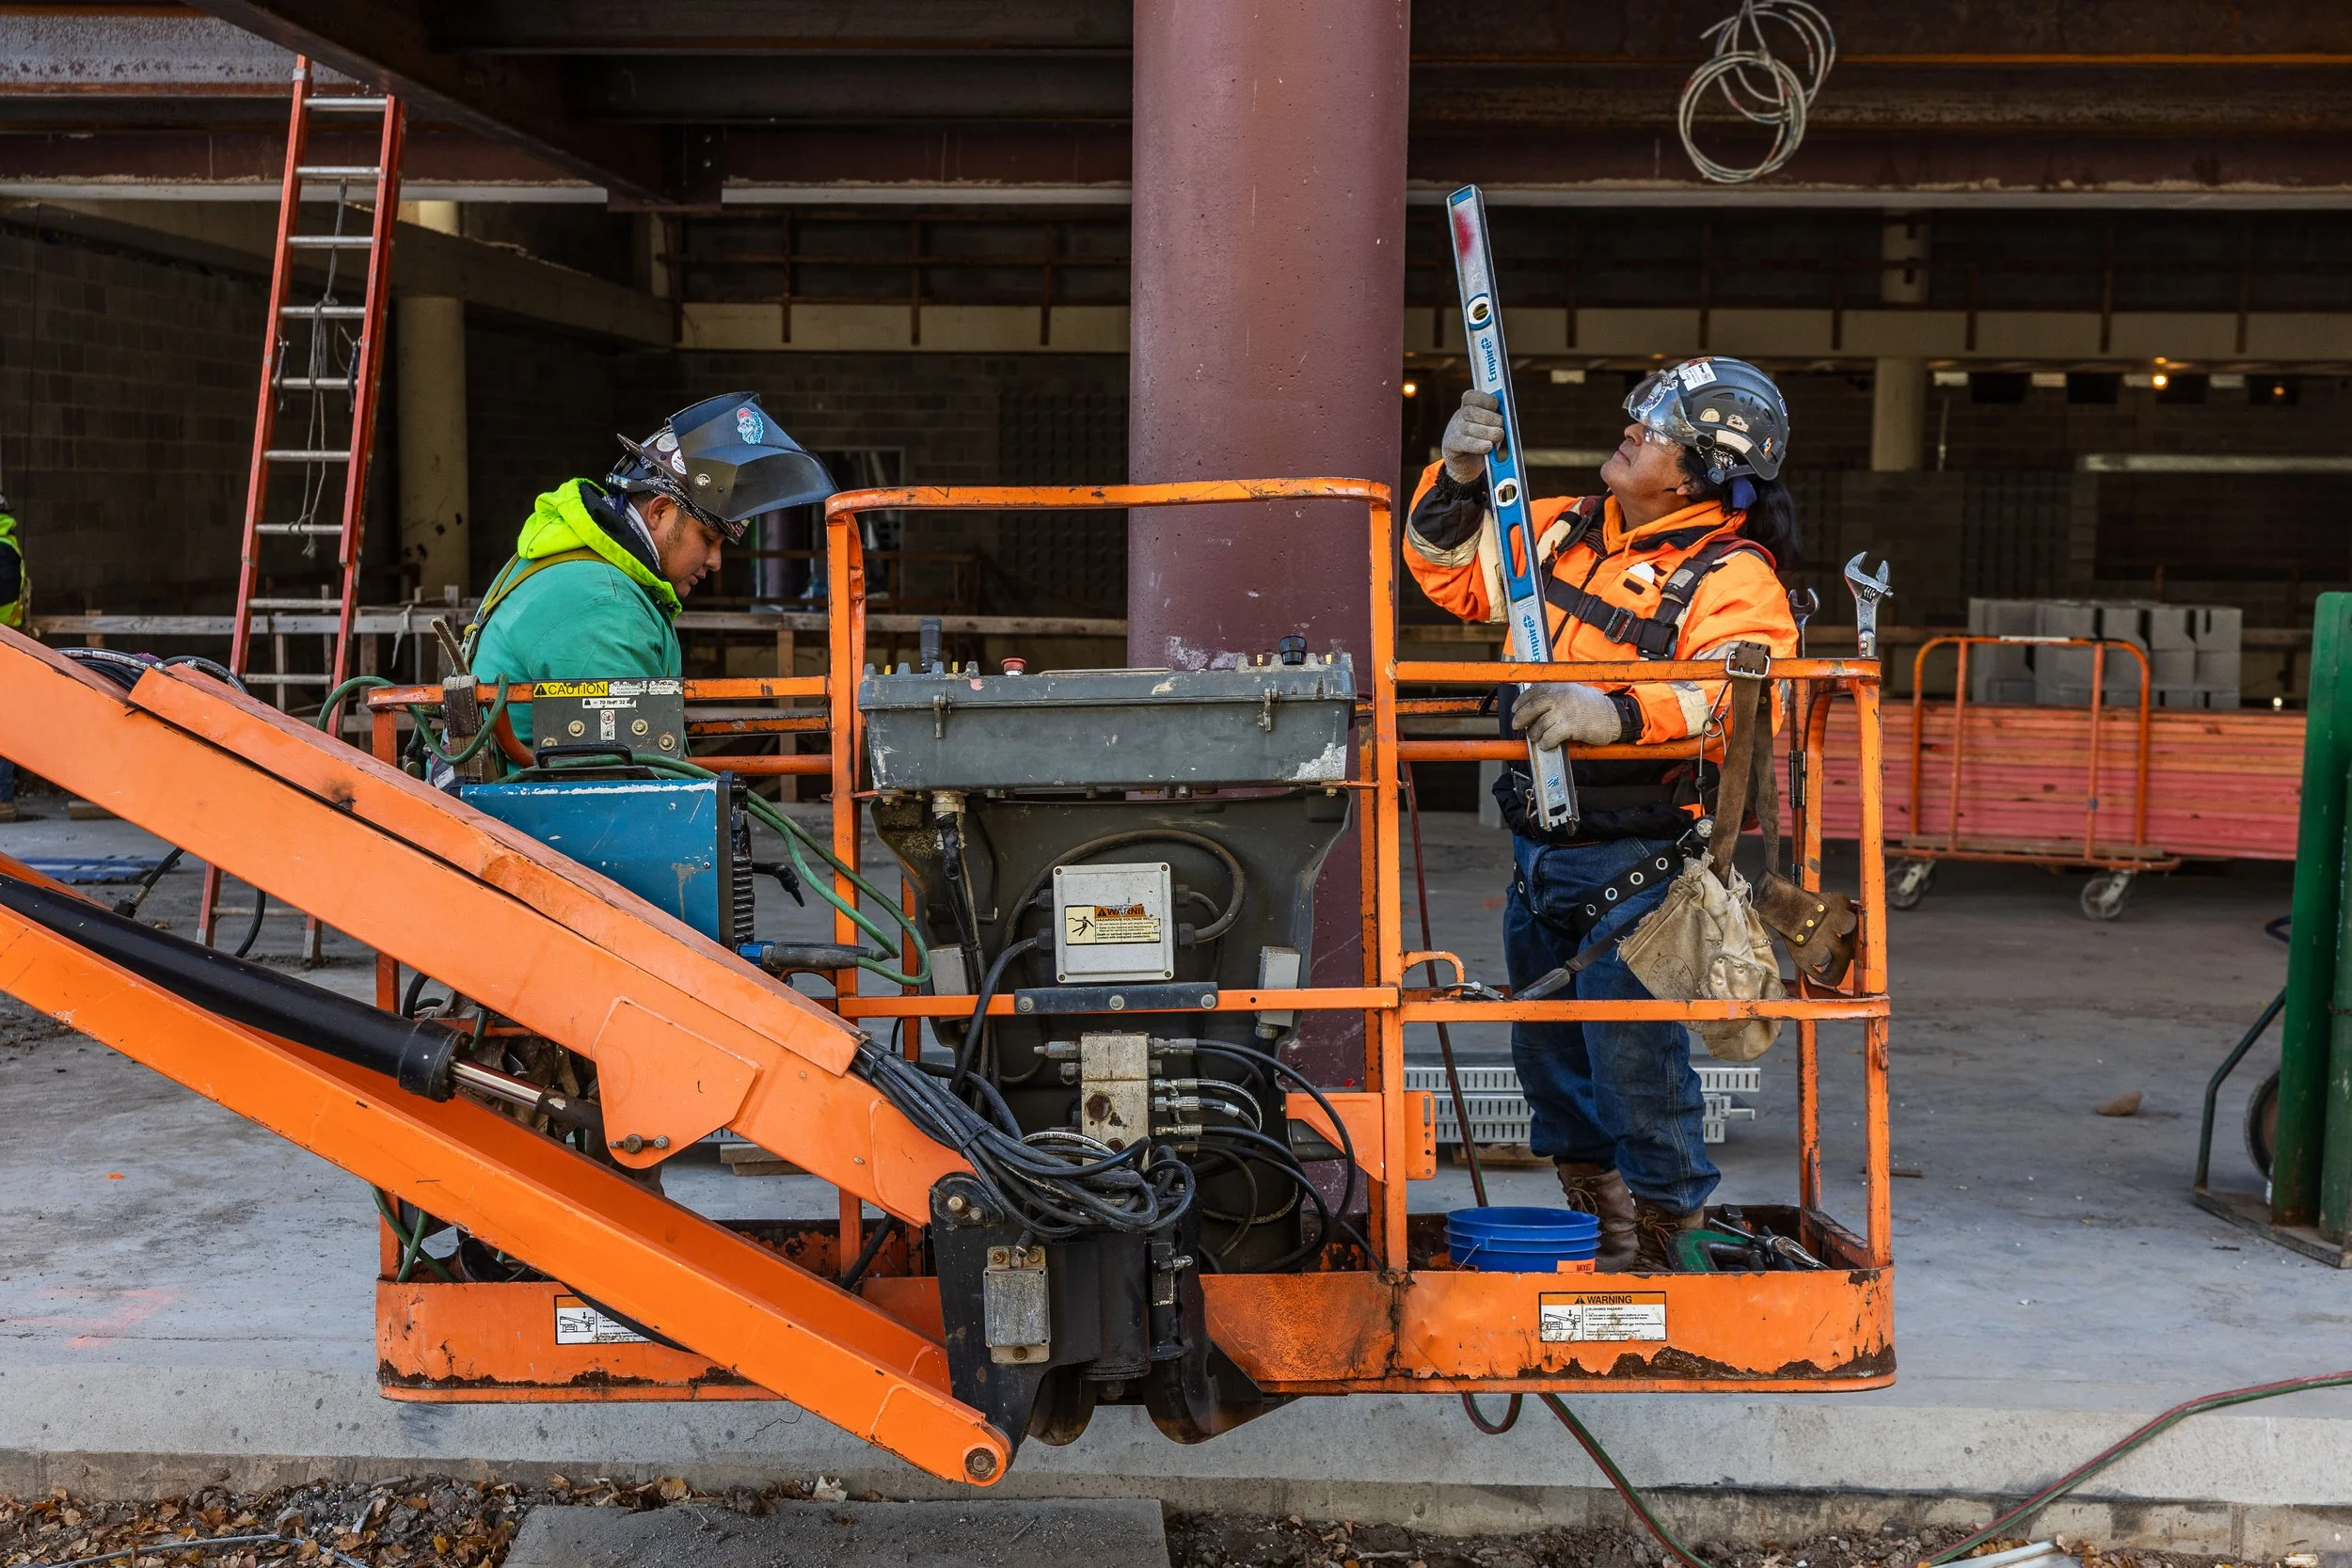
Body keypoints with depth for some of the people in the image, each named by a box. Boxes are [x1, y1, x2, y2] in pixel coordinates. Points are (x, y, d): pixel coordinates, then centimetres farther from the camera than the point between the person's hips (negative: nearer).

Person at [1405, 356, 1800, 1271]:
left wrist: (1617, 714, -44)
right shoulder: (1567, 531, 10)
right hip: (1540, 851, 8)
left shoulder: (1732, 579, -13)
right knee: (1546, 1048, 17)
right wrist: (1458, 479, -1)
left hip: (1638, 861, -8)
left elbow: (1742, 694, -30)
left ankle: (1664, 1228, 10)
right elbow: (1454, 574, 17)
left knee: (1629, 1048, -9)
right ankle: (1594, 1210, 35)